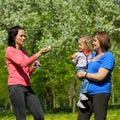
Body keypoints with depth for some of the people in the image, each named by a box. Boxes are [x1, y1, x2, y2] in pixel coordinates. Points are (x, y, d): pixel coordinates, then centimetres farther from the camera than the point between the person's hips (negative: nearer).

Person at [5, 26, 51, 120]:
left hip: (27, 87, 7)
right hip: (16, 86, -7)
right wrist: (40, 53, -21)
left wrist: (33, 66, 5)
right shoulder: (10, 50, -1)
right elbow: (22, 63, -19)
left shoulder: (24, 52, 21)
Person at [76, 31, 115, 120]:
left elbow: (100, 76, -20)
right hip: (88, 92, 9)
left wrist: (84, 74, -9)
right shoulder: (93, 54, 16)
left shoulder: (108, 57, -10)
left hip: (101, 92, -9)